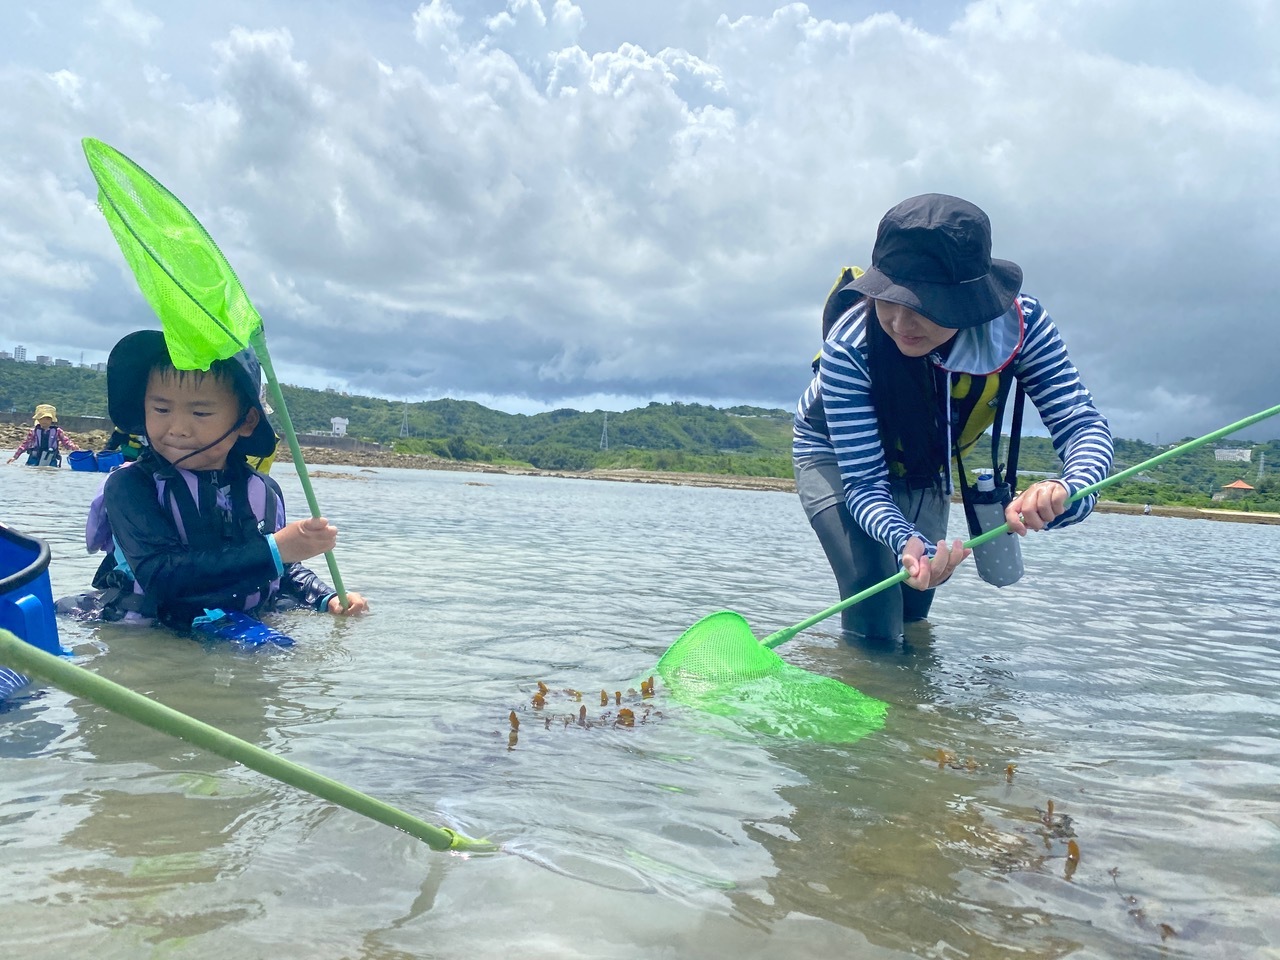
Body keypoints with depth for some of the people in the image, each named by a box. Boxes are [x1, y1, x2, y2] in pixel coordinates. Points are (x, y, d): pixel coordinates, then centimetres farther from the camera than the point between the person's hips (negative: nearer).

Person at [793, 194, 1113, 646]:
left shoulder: (1018, 321, -32)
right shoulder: (848, 347, -41)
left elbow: (1083, 424, -32)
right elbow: (863, 482, -37)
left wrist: (1066, 490, -57)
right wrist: (907, 542, -59)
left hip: (923, 465, 4)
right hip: (835, 455, -3)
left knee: (913, 612, 10)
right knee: (875, 623, -21)